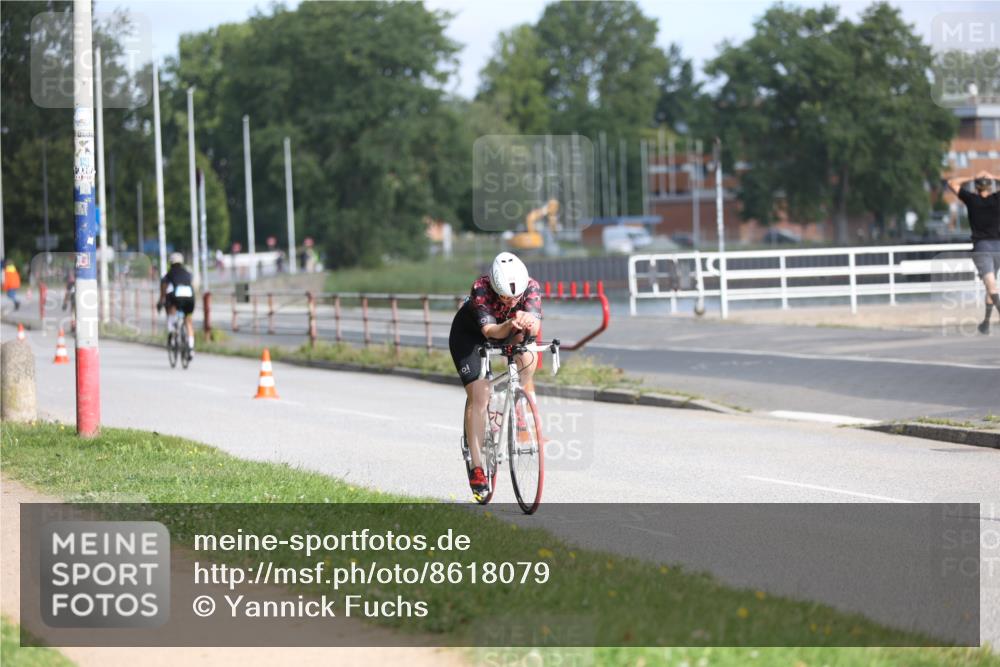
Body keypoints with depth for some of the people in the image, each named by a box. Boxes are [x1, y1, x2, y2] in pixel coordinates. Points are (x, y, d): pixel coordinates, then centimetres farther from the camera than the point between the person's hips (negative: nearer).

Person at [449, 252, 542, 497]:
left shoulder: (531, 287, -31)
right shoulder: (480, 289, -37)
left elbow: (535, 327, -41)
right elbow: (490, 330, -47)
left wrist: (528, 322, -64)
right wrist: (510, 325, -67)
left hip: (509, 330, 4)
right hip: (469, 333, -4)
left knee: (527, 358, -26)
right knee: (478, 395, -17)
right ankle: (476, 468, -15)